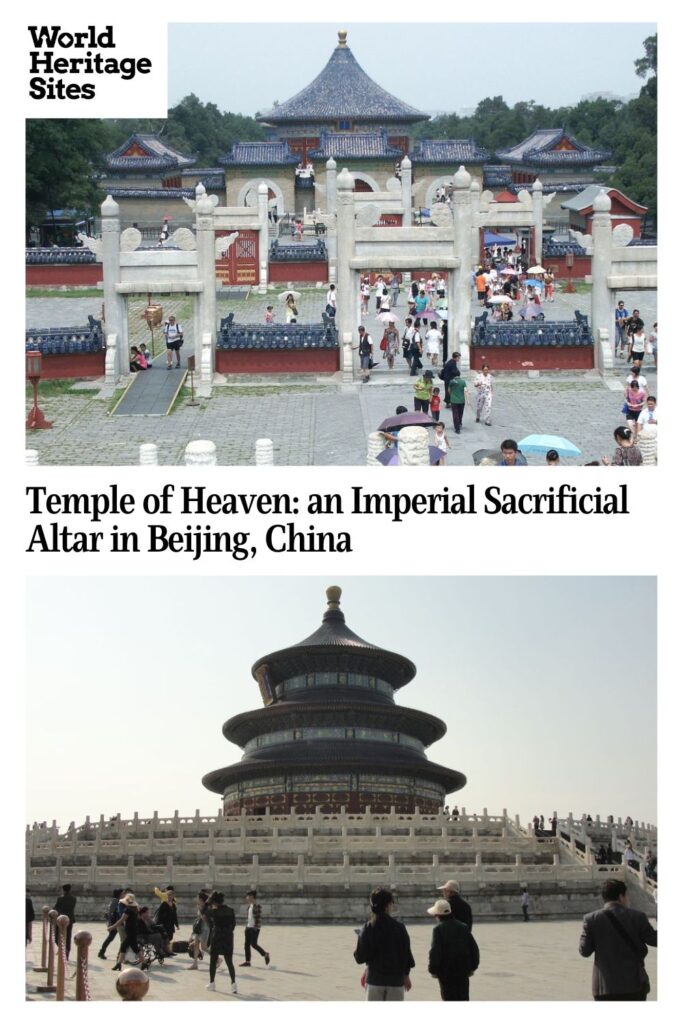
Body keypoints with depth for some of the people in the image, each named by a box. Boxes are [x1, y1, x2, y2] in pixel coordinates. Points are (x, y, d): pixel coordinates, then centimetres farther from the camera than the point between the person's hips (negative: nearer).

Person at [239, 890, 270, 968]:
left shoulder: (257, 906, -13)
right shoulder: (249, 906, 12)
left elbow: (258, 917, -17)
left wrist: (256, 927, -20)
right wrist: (247, 926, 15)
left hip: (254, 928, -8)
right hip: (248, 928, 8)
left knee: (253, 944, -7)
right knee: (246, 944, 5)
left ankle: (265, 955, 12)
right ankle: (247, 961, 9)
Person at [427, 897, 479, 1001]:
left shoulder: (438, 929, -11)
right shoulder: (463, 927, 5)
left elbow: (435, 951, -15)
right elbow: (474, 948, 7)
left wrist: (433, 970, -5)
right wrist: (472, 967, 14)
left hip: (446, 971, -4)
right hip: (463, 970, 4)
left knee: (449, 998, 4)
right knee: (463, 998, 12)